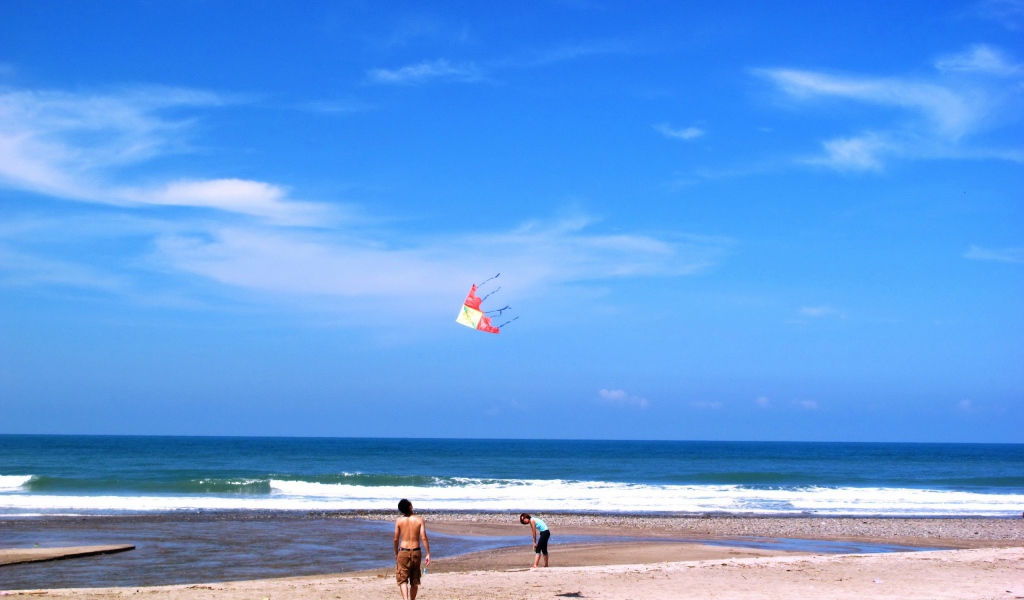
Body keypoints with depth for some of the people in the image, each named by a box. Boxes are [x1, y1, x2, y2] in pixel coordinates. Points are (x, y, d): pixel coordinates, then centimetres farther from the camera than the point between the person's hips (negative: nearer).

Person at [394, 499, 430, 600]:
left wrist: (396, 553, 15)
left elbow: (396, 539, 1)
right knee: (415, 580, 15)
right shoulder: (419, 519, -5)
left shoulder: (399, 521, -3)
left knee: (402, 579, 1)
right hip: (416, 552, 1)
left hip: (403, 552, -1)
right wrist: (428, 554, -6)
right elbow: (423, 537, -10)